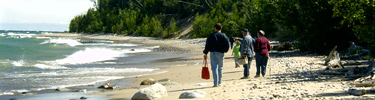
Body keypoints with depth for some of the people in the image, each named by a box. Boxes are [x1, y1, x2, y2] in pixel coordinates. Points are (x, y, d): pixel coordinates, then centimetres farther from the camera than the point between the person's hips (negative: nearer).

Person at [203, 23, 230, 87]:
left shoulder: (211, 36, 0)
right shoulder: (224, 36, 1)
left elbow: (207, 45, 0)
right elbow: (227, 45, -3)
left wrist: (205, 53, 6)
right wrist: (224, 50, 13)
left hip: (213, 53, -1)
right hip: (221, 53, 1)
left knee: (214, 68, -3)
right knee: (220, 68, 14)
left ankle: (216, 83, -11)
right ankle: (219, 82, 21)